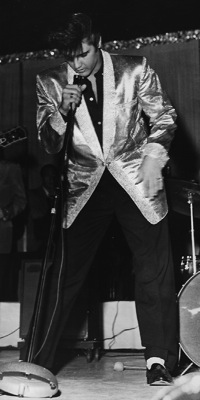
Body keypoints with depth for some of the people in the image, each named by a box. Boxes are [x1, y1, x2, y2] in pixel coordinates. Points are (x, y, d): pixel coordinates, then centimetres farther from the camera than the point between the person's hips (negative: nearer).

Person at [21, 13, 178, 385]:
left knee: (154, 271, -2)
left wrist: (153, 156, -9)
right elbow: (49, 145, 2)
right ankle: (39, 361, 9)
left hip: (136, 180, 0)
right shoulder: (51, 82, 0)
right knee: (64, 274, -2)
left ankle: (158, 360, 11)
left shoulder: (135, 69, -3)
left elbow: (163, 117, 6)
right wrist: (62, 111, -16)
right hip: (85, 185, 1)